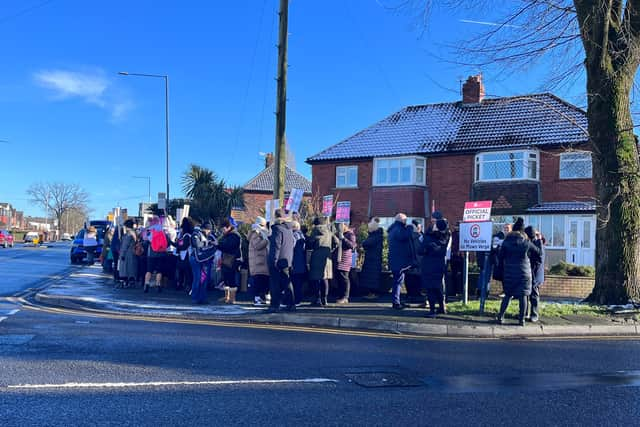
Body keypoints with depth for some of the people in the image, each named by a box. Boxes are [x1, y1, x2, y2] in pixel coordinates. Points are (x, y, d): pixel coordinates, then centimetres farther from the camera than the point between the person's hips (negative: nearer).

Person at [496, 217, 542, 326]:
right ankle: (521, 319, 5)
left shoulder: (506, 241, -2)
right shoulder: (526, 242, -5)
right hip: (523, 273, -2)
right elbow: (538, 252, 8)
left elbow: (500, 257, 2)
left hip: (509, 273, 2)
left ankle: (500, 317, 8)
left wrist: (502, 268, 13)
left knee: (508, 295, 11)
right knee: (523, 296, 4)